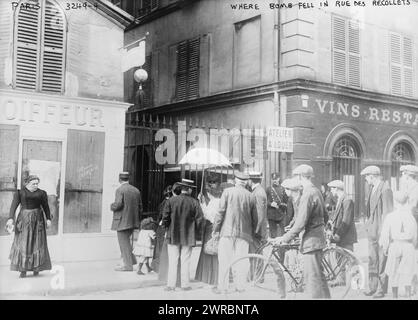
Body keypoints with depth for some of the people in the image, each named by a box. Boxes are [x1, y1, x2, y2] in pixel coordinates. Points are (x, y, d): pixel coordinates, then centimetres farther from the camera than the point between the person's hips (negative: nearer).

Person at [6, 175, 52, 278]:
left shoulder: (41, 193, 4)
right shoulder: (20, 193, 1)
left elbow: (46, 207, 7)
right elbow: (14, 205, -7)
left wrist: (48, 219, 0)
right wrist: (11, 218, -19)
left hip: (37, 219, 1)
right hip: (24, 219, -1)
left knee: (37, 243, -1)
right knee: (23, 243, -4)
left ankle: (36, 268, 10)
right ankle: (23, 269, 0)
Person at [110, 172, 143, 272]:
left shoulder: (120, 190, -10)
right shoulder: (136, 190, 10)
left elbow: (118, 204, -22)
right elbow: (140, 207, 12)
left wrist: (112, 206, -1)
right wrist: (137, 219, 21)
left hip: (122, 221, -7)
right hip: (133, 221, 7)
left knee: (124, 242, 0)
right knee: (125, 240, 21)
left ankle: (128, 265, 2)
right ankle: (131, 260, 18)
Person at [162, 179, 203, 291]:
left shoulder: (172, 200, -5)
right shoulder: (194, 202, -5)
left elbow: (165, 217, -5)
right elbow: (199, 218, -5)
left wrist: (167, 227, 11)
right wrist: (194, 231, 8)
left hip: (173, 236, 0)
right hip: (188, 237, 0)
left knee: (172, 261, 4)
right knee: (185, 261, 8)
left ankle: (171, 285, 5)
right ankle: (185, 285, 12)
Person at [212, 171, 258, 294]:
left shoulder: (227, 192, -3)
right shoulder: (251, 196, 4)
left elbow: (221, 211, -5)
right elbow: (254, 218, 9)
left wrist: (215, 228, 2)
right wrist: (252, 234, 20)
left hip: (227, 230, -2)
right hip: (244, 232, 2)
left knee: (224, 259, 5)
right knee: (241, 260, 8)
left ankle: (221, 286, 7)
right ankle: (239, 286, 9)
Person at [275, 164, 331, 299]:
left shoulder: (308, 194, -18)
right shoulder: (316, 191, 11)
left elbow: (301, 223, -22)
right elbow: (324, 215, 20)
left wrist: (285, 238, -15)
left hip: (311, 239, -10)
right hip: (318, 235, 10)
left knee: (314, 277, -4)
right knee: (310, 275, 16)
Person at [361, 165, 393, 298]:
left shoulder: (385, 189, -15)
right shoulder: (372, 189, 12)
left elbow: (387, 212, -16)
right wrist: (368, 225, 15)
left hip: (382, 229, -8)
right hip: (372, 229, 9)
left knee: (382, 259, -1)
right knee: (372, 258, 13)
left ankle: (382, 289, 7)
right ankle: (373, 286, 22)